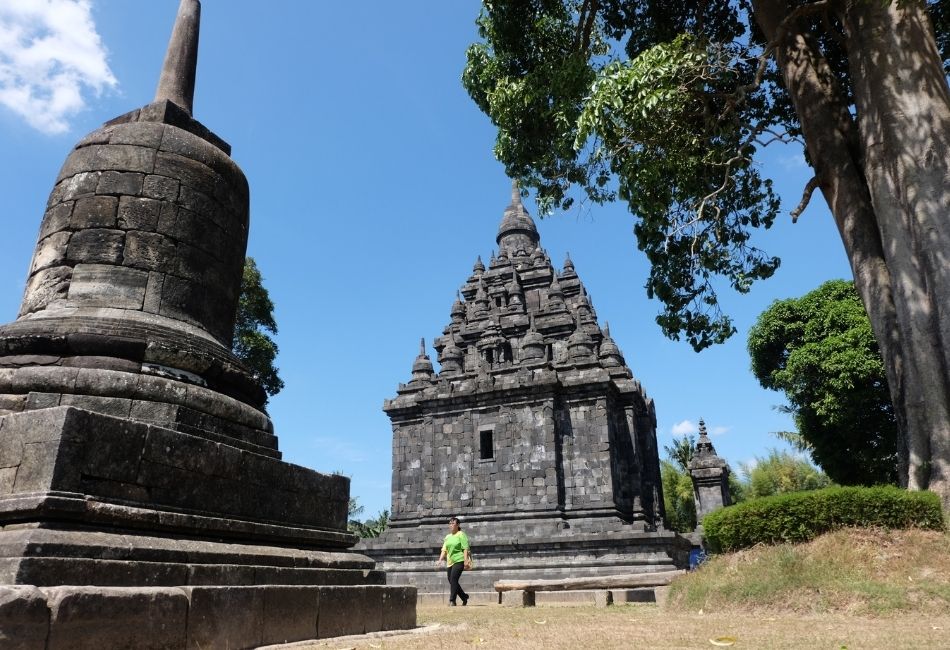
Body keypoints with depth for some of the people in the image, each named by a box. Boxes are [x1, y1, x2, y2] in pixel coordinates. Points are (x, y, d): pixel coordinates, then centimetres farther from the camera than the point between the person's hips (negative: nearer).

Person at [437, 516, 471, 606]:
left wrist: (466, 560, -17)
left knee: (453, 579, -16)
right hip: (450, 561, 7)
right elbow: (444, 550, 15)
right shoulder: (447, 537, 16)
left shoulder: (461, 535, -3)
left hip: (459, 561, -7)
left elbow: (465, 549, -9)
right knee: (451, 581, 8)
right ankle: (464, 597, 27)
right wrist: (440, 560, 3)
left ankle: (452, 600, -9)